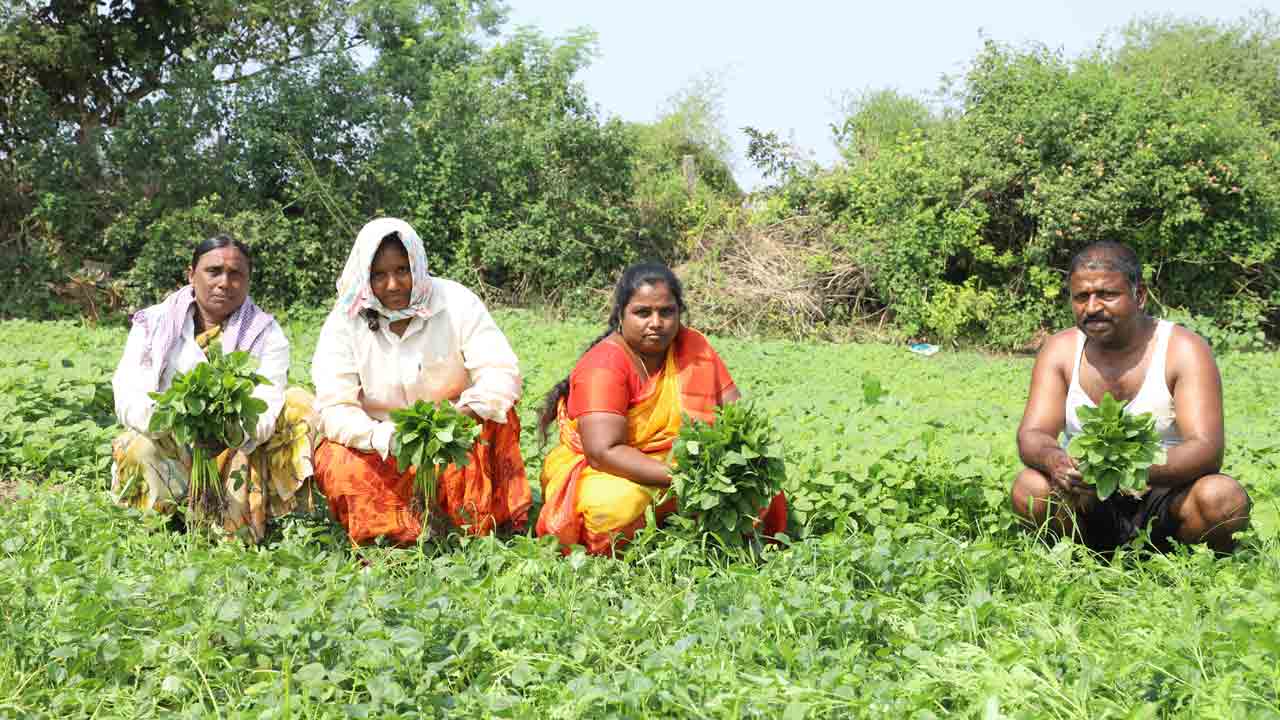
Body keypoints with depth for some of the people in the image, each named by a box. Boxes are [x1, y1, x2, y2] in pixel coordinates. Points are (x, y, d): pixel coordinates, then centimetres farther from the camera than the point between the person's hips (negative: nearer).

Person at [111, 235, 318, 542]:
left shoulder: (265, 333, 2)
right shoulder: (153, 324, 4)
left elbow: (266, 410, -15)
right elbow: (129, 398, -11)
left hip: (237, 450, 1)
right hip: (169, 452, -1)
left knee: (298, 403, -21)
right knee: (138, 450, -32)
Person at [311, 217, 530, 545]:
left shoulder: (456, 302, -10)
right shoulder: (344, 322, -8)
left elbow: (501, 371, -17)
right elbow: (334, 407, -15)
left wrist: (467, 412, -38)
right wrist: (380, 437, -36)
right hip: (384, 455, 1)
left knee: (495, 413, -28)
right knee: (336, 463, -27)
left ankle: (482, 528, -25)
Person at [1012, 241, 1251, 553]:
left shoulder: (1183, 350, -8)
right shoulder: (1060, 350, 1)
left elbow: (1207, 449, -19)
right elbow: (1031, 434, -7)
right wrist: (1053, 460, -34)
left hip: (1165, 498, -2)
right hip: (1092, 508, 2)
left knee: (1224, 498, -31)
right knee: (1029, 487, -26)